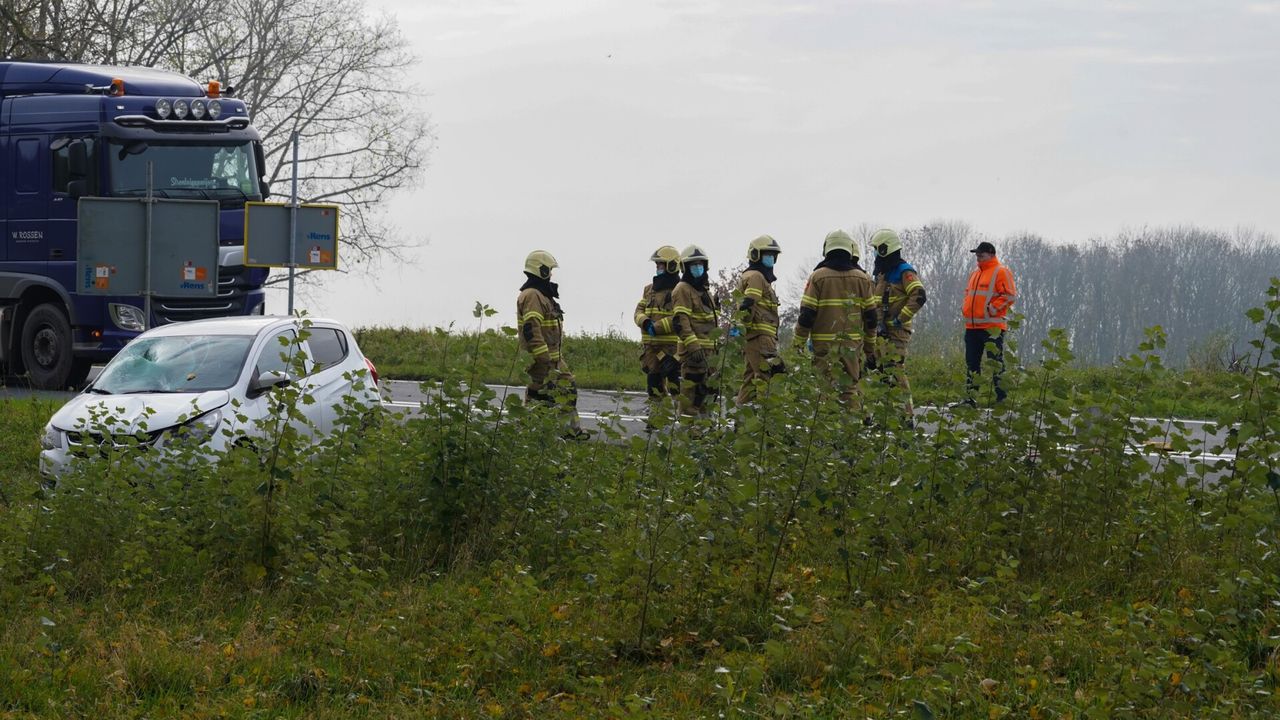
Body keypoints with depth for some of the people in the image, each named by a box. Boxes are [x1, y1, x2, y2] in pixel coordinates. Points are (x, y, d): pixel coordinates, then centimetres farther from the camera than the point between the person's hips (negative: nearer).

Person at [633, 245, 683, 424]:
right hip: (650, 345, 7)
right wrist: (645, 322, -8)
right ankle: (654, 417, 18)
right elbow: (639, 311, 15)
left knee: (674, 381, -12)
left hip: (671, 346, -7)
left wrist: (658, 327, -20)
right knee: (654, 383, 11)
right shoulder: (649, 289, 17)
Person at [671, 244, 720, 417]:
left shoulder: (704, 290, 23)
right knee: (691, 388, -12)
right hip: (693, 349, -9)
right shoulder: (683, 290, -6)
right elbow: (680, 321, -17)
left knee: (708, 389, 12)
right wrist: (693, 346, -26)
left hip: (708, 349, 9)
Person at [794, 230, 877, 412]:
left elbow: (807, 314, -6)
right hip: (853, 343, 2)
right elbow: (870, 316, 8)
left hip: (825, 344, -2)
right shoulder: (861, 278, 5)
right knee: (851, 388, 7)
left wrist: (799, 342, 4)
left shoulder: (818, 277, -4)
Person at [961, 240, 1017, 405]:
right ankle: (970, 398, 12)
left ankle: (1002, 397, -6)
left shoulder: (1001, 272, -6)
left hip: (992, 327, -8)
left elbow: (1009, 295, -13)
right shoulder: (975, 274, 20)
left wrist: (992, 308, -16)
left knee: (995, 362, -8)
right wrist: (967, 308, 16)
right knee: (971, 363, 8)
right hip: (972, 326, 8)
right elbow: (968, 293, 32)